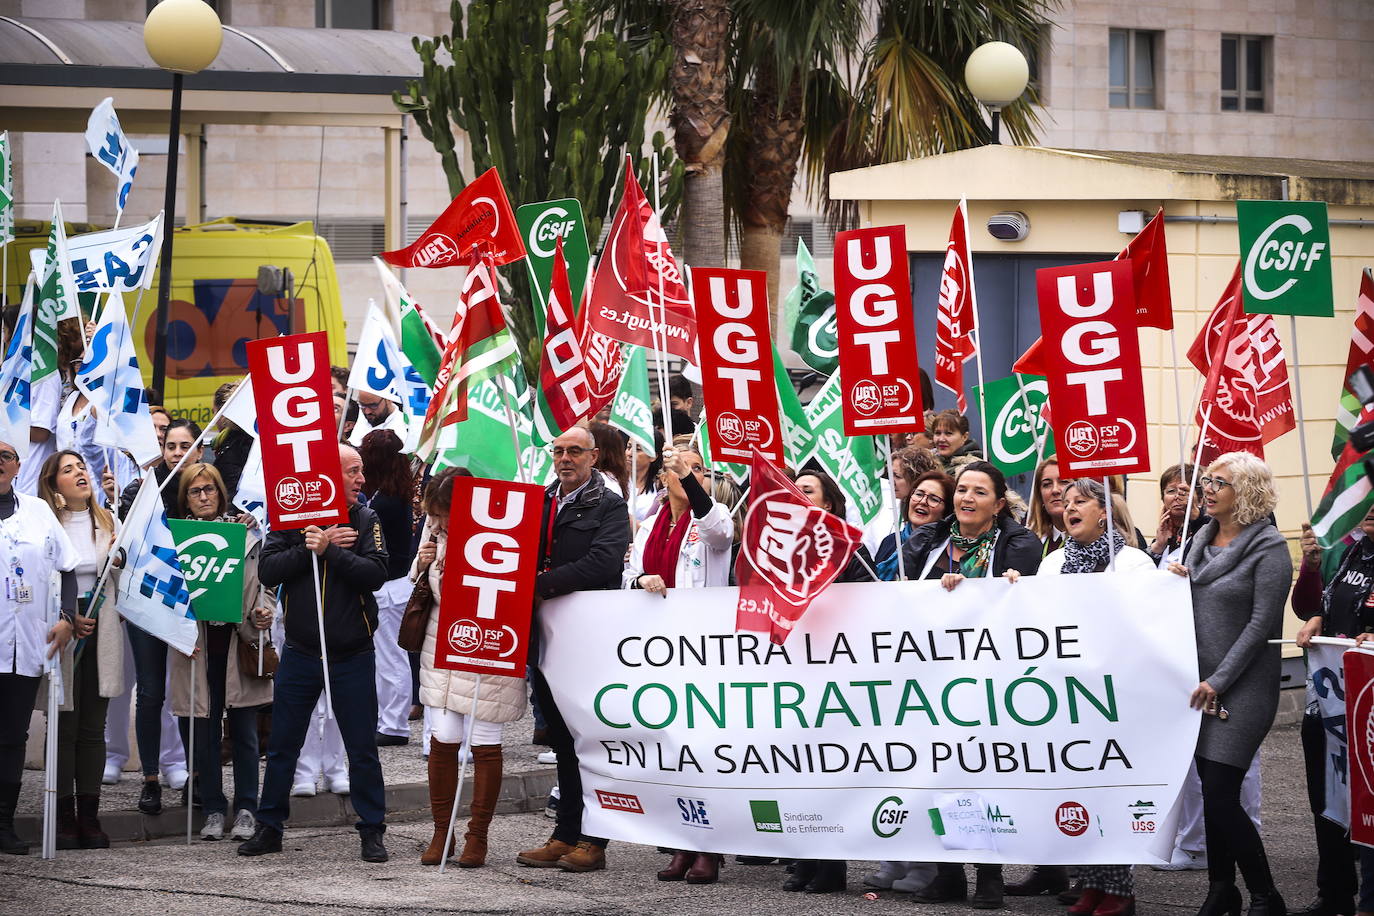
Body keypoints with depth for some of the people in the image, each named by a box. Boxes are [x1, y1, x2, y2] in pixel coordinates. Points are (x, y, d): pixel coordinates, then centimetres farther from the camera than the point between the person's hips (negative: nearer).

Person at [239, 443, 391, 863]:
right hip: (300, 652, 1)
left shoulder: (365, 521, 0)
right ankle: (269, 828, 19)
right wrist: (309, 549, -18)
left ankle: (372, 831, 13)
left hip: (352, 657, -1)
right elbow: (268, 570, -10)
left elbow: (376, 573, -14)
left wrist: (329, 551, -22)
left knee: (363, 749, 3)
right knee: (282, 746, 8)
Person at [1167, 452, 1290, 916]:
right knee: (1212, 791, 8)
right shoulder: (1202, 539, 12)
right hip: (1202, 682, 7)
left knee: (1219, 795, -12)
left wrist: (1218, 682, -16)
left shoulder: (1267, 547, -9)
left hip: (1242, 685, -7)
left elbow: (1261, 623, -13)